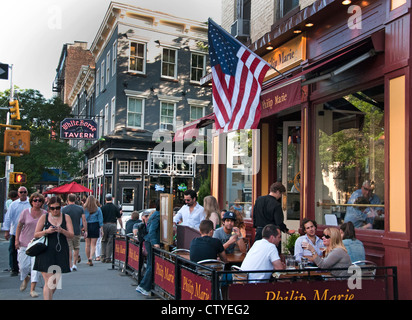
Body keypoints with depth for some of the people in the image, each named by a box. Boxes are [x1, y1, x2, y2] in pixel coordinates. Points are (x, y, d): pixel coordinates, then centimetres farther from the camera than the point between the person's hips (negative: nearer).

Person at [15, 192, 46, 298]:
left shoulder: (45, 214, 2)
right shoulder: (25, 212, -1)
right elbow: (19, 226, 3)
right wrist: (17, 240, -4)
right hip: (24, 243, 0)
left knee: (35, 266, -7)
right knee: (24, 266, 1)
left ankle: (32, 290, 0)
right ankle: (26, 278, 37)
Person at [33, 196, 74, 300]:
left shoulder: (66, 217, 6)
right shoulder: (44, 217, 4)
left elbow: (71, 235, 1)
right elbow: (36, 234, 4)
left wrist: (62, 231, -19)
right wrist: (46, 231, -15)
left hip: (61, 252, 2)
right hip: (46, 252, -2)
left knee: (56, 282, 12)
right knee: (48, 282, -10)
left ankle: (48, 296, 35)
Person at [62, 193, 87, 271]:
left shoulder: (64, 209, -5)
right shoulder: (80, 208, 1)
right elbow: (84, 220, -2)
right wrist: (85, 231, 3)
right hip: (77, 232, 2)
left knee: (69, 249, 4)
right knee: (76, 248, 16)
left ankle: (70, 266, 5)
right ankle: (74, 264, 10)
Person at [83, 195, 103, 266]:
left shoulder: (84, 209, -2)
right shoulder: (98, 209, -1)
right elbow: (100, 219, 0)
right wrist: (101, 229, 5)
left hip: (86, 226, 1)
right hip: (95, 226, -1)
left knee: (87, 244, 9)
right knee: (93, 244, 2)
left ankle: (89, 260, 16)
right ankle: (91, 257, -17)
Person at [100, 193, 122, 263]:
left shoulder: (103, 207, 0)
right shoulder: (115, 207, 2)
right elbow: (119, 218, 4)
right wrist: (121, 227, 13)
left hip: (104, 225, 0)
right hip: (113, 225, 0)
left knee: (104, 241, 14)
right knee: (110, 242, 3)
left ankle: (103, 257, 12)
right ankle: (108, 258, 3)